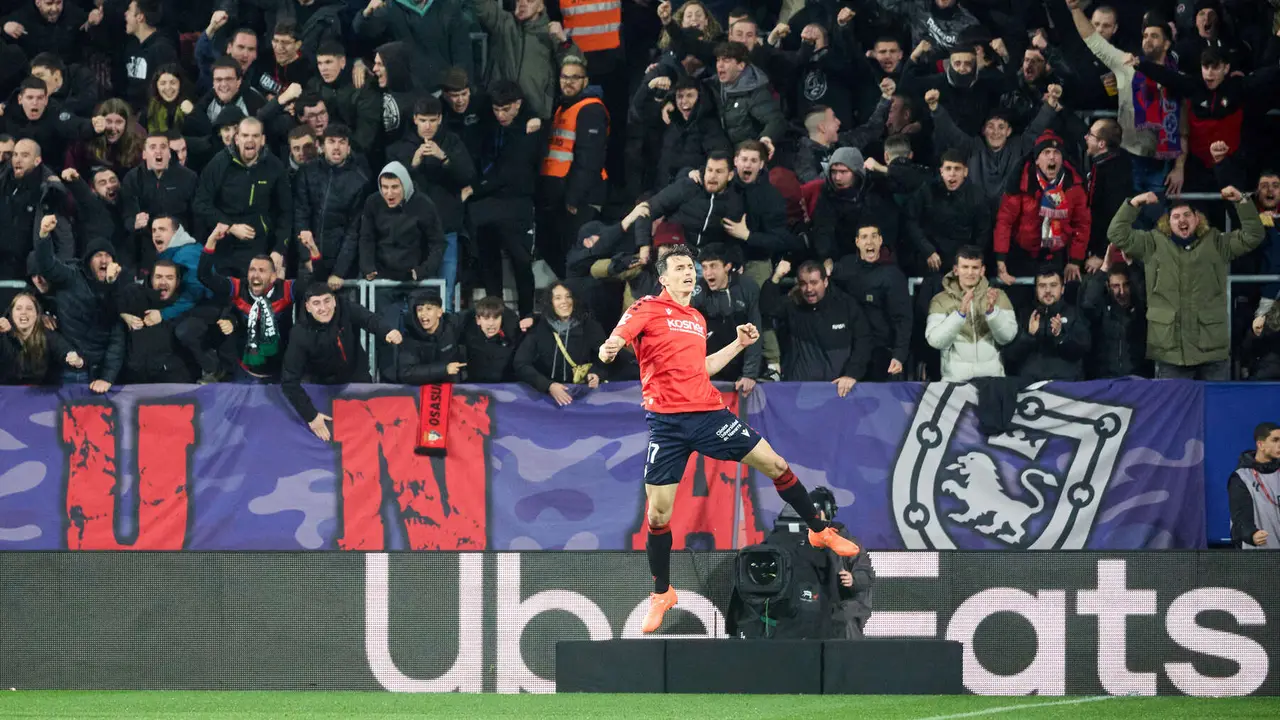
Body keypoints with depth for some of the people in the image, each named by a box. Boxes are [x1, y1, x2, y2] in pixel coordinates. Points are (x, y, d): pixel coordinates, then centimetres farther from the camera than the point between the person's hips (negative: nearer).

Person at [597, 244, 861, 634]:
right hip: (667, 422, -5)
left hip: (708, 412, 5)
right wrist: (607, 350, -41)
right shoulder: (648, 308, -3)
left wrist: (738, 344, 22)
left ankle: (819, 530, 23)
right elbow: (617, 338, -18)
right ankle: (661, 594, 16)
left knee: (775, 465, 2)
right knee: (658, 513, -3)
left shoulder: (698, 319, 15)